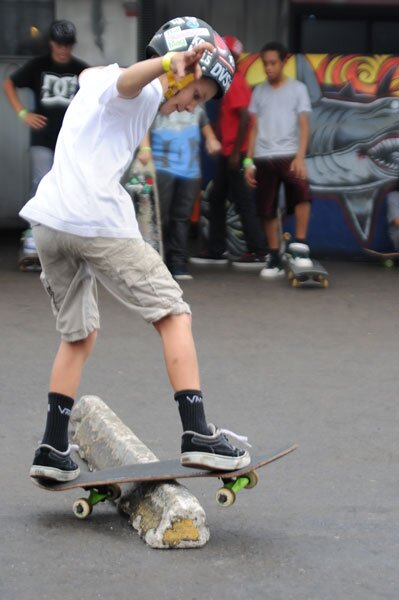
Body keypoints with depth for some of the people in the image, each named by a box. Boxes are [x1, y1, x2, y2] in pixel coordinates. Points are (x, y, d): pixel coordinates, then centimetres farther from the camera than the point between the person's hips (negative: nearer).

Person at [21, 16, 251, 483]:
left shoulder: (96, 78, 29)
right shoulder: (144, 94, 1)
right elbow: (127, 81, -26)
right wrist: (170, 64, -46)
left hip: (47, 221, 8)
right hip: (96, 219, -8)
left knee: (79, 337, 21)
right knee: (173, 315, -3)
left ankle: (53, 450, 18)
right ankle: (197, 434, -15)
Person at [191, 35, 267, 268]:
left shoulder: (235, 84, -14)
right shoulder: (231, 82, 15)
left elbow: (245, 118, -21)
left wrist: (236, 152, -21)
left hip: (235, 153, -10)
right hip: (228, 153, 10)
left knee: (243, 201, -7)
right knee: (216, 199, 13)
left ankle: (258, 252, -4)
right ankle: (216, 251, 18)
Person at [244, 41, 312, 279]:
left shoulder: (297, 89, 5)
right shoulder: (259, 92, 13)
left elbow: (304, 126, -1)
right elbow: (255, 128, 15)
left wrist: (300, 157, -14)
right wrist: (249, 161, 8)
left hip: (288, 155, -3)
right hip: (263, 158, 3)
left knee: (302, 193, -28)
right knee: (268, 210, 3)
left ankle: (300, 245, -17)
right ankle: (274, 259, 13)